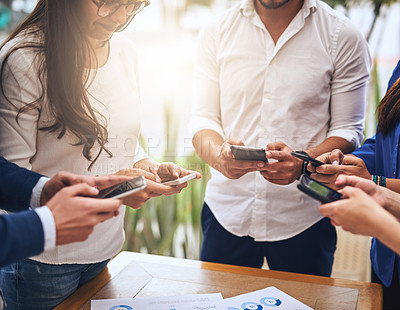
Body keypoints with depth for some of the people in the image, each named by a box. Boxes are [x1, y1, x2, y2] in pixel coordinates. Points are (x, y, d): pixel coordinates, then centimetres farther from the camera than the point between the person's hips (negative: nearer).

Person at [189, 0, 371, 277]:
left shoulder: (343, 37, -4)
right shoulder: (217, 31, 2)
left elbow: (348, 130, -4)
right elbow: (203, 118, 0)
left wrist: (302, 163, -24)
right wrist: (218, 155, -22)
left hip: (304, 219, -1)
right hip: (227, 211, 2)